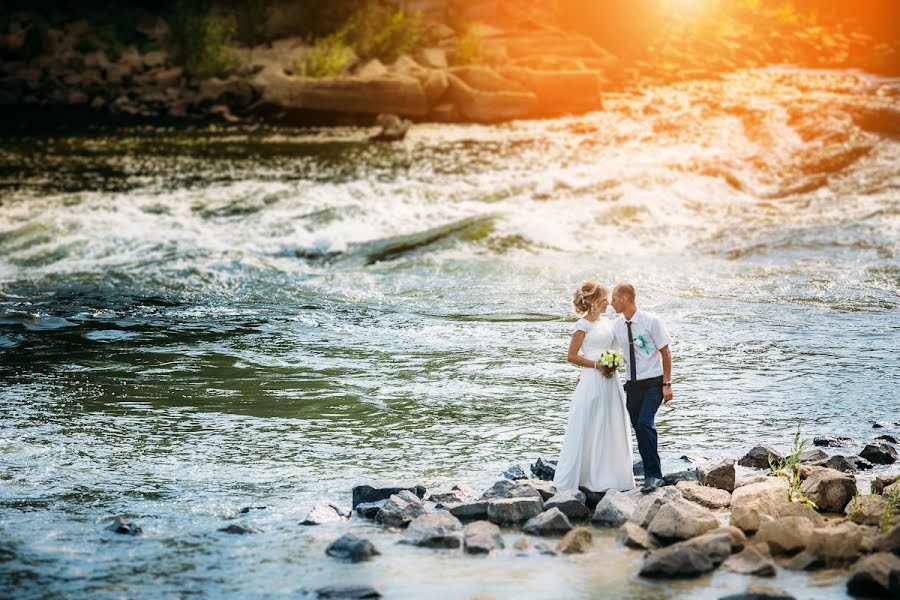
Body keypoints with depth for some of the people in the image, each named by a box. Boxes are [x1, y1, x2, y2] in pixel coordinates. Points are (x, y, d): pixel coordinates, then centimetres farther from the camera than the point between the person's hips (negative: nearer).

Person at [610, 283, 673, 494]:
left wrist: (666, 384, -9)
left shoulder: (651, 321, -10)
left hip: (653, 383, -6)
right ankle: (652, 475, 16)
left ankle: (653, 475, -13)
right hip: (632, 385, 6)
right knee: (638, 429, 5)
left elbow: (665, 353, -6)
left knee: (645, 424, -20)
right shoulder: (617, 326, 4)